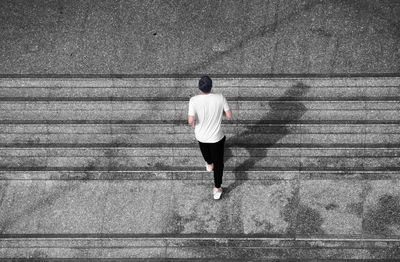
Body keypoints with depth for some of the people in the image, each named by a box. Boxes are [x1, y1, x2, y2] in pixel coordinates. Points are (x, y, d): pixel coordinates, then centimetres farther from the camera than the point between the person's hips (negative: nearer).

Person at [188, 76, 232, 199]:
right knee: (218, 162, 19)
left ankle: (209, 165, 67)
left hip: (200, 135, 1)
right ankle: (217, 189, 26)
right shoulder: (220, 98, -23)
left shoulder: (194, 100, -26)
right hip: (216, 137, -1)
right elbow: (229, 115, -14)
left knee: (204, 147, 38)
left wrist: (193, 123, -4)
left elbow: (190, 120, -28)